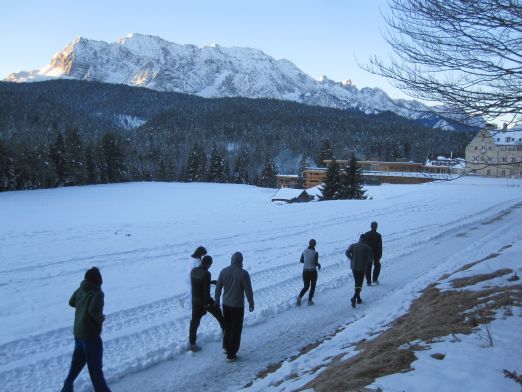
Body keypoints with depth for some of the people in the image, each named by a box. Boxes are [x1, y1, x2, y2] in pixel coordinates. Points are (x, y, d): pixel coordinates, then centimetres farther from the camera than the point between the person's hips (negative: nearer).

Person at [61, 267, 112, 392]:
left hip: (78, 333, 7)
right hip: (91, 335, -7)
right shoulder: (97, 293, -22)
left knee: (77, 363, 24)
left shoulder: (80, 290, 1)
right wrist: (100, 319, -17)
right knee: (95, 367, 6)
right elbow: (93, 310, -35)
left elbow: (71, 302, 17)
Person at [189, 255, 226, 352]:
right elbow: (206, 290, -22)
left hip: (195, 300, 6)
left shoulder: (193, 271, 0)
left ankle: (192, 344, 13)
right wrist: (206, 304, -15)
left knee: (195, 321, 10)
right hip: (205, 300, -6)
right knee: (218, 313, 20)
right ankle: (225, 330, 37)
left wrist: (212, 281, 19)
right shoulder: (206, 274, -22)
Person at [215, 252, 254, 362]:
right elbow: (248, 291, -12)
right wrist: (251, 303, 2)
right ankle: (231, 355, 11)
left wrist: (217, 300, 19)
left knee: (227, 326, 25)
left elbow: (218, 288, 4)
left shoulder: (224, 271, -4)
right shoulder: (243, 273, -18)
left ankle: (226, 346, 37)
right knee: (236, 329, 7)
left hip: (226, 304, 5)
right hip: (237, 306, -4)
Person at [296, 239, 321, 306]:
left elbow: (301, 260, 8)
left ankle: (299, 297, -8)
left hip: (305, 272, 4)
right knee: (313, 287, 19)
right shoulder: (315, 253, -15)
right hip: (313, 272, -4)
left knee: (306, 287, 17)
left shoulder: (304, 251, -1)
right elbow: (316, 263, -15)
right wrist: (319, 265, 8)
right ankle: (310, 301, 20)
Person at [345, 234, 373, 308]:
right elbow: (370, 257, -9)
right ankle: (354, 298, -19)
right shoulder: (367, 247, -7)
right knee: (359, 284, 0)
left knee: (357, 282, 19)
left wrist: (352, 259, 3)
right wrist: (367, 261, 12)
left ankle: (358, 298, 25)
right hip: (362, 268, -4)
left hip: (354, 266, 4)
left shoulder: (353, 245, 1)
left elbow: (347, 252, -10)